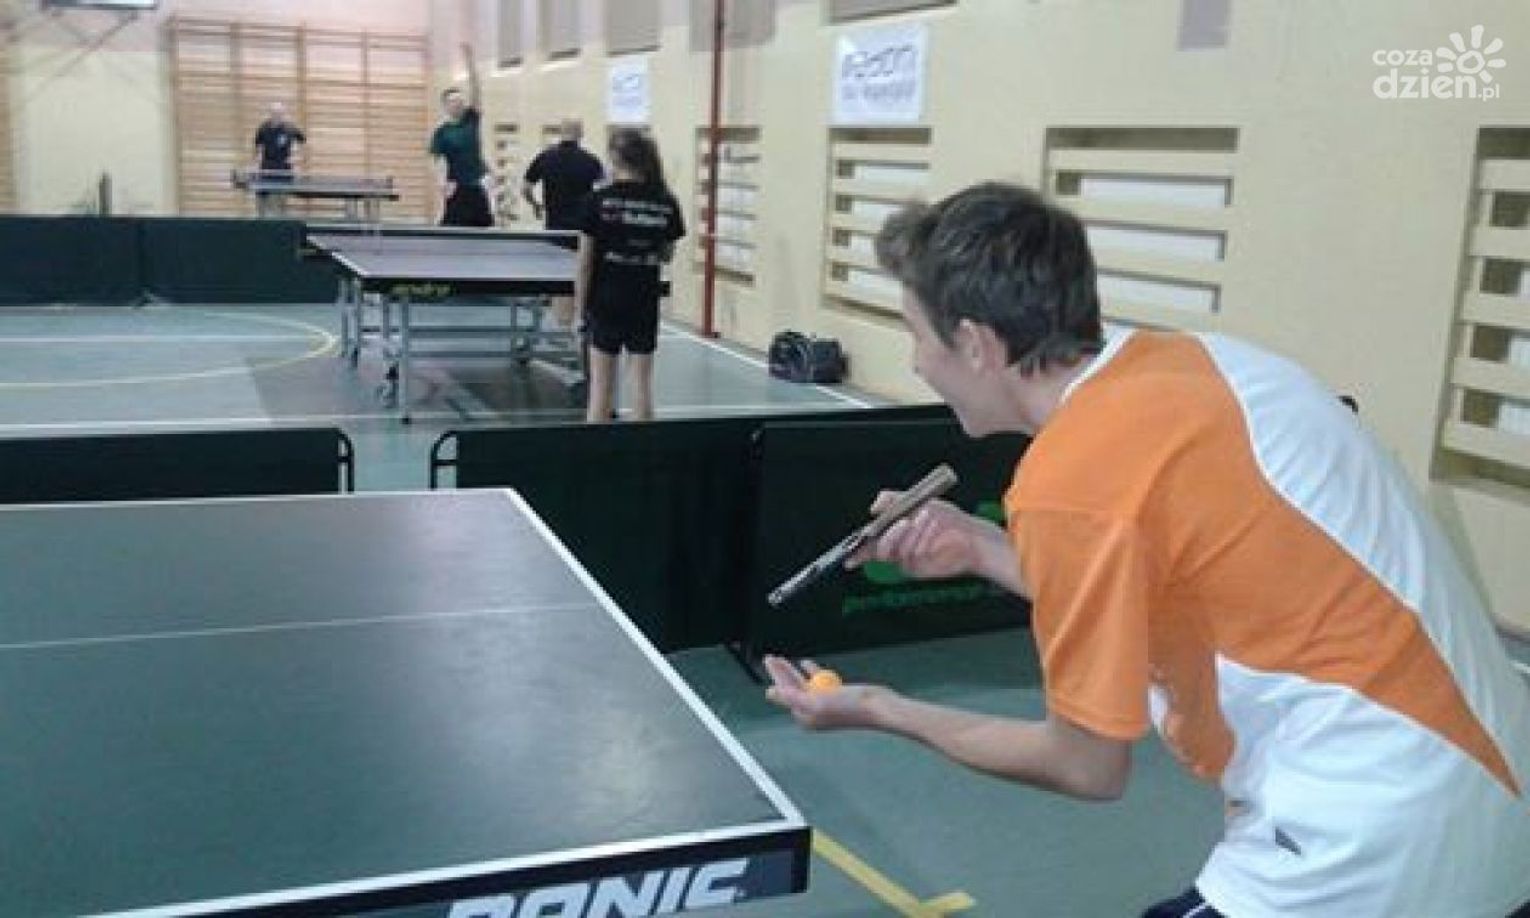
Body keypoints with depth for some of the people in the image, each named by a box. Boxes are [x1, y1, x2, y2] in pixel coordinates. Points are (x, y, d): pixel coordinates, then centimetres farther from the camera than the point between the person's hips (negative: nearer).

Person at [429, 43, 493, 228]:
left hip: (479, 187, 4)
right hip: (456, 190, -4)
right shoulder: (441, 132, -1)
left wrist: (469, 58, -9)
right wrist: (443, 183, -29)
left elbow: (475, 87, 0)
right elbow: (440, 161, -10)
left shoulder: (471, 119, 8)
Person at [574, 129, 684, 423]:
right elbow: (667, 254, 7)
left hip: (606, 301, -2)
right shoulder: (666, 203, -2)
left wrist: (580, 304, 1)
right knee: (642, 383, 7)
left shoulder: (599, 200, -9)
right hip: (646, 303, 2)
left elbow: (585, 260, -6)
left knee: (601, 384, 5)